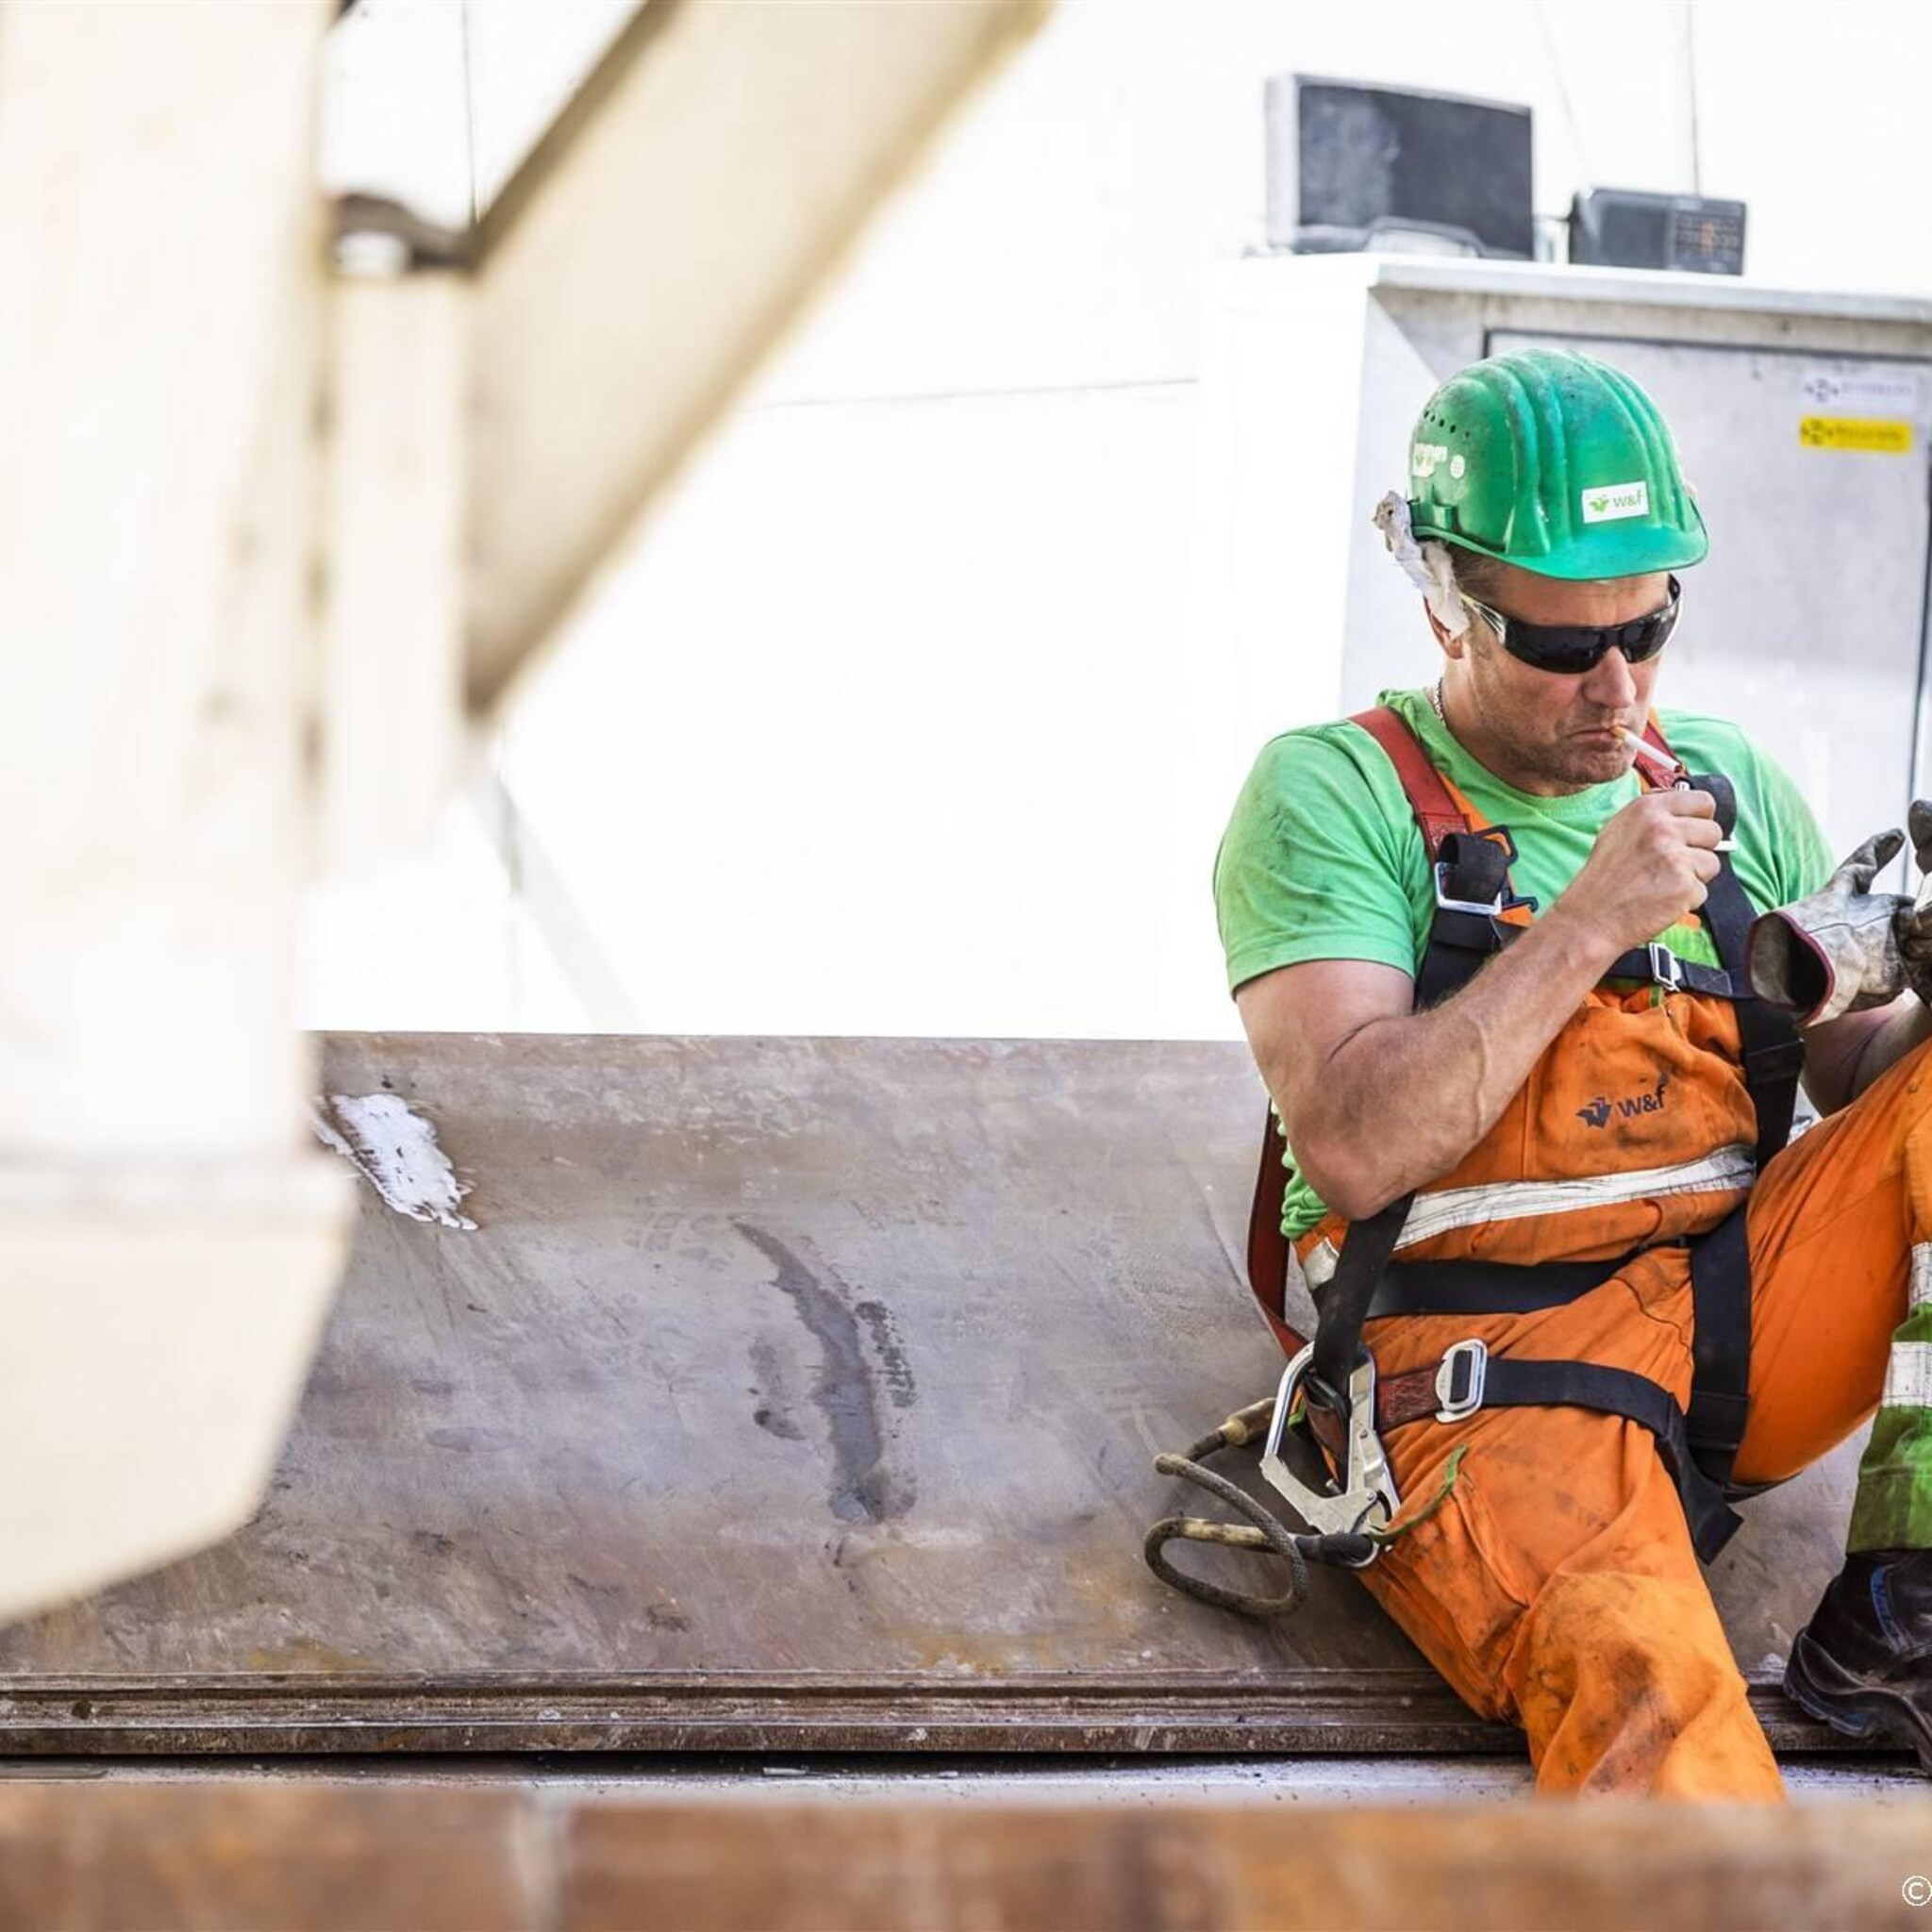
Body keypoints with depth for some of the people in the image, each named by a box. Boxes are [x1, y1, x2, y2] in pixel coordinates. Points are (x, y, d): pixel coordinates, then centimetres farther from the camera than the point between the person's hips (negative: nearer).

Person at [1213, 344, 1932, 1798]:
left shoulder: (1729, 787, 17)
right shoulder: (1335, 794, 1)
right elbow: (1353, 1145, -12)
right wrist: (1592, 922, -14)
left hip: (1739, 1307, 7)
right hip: (1482, 1347, -7)